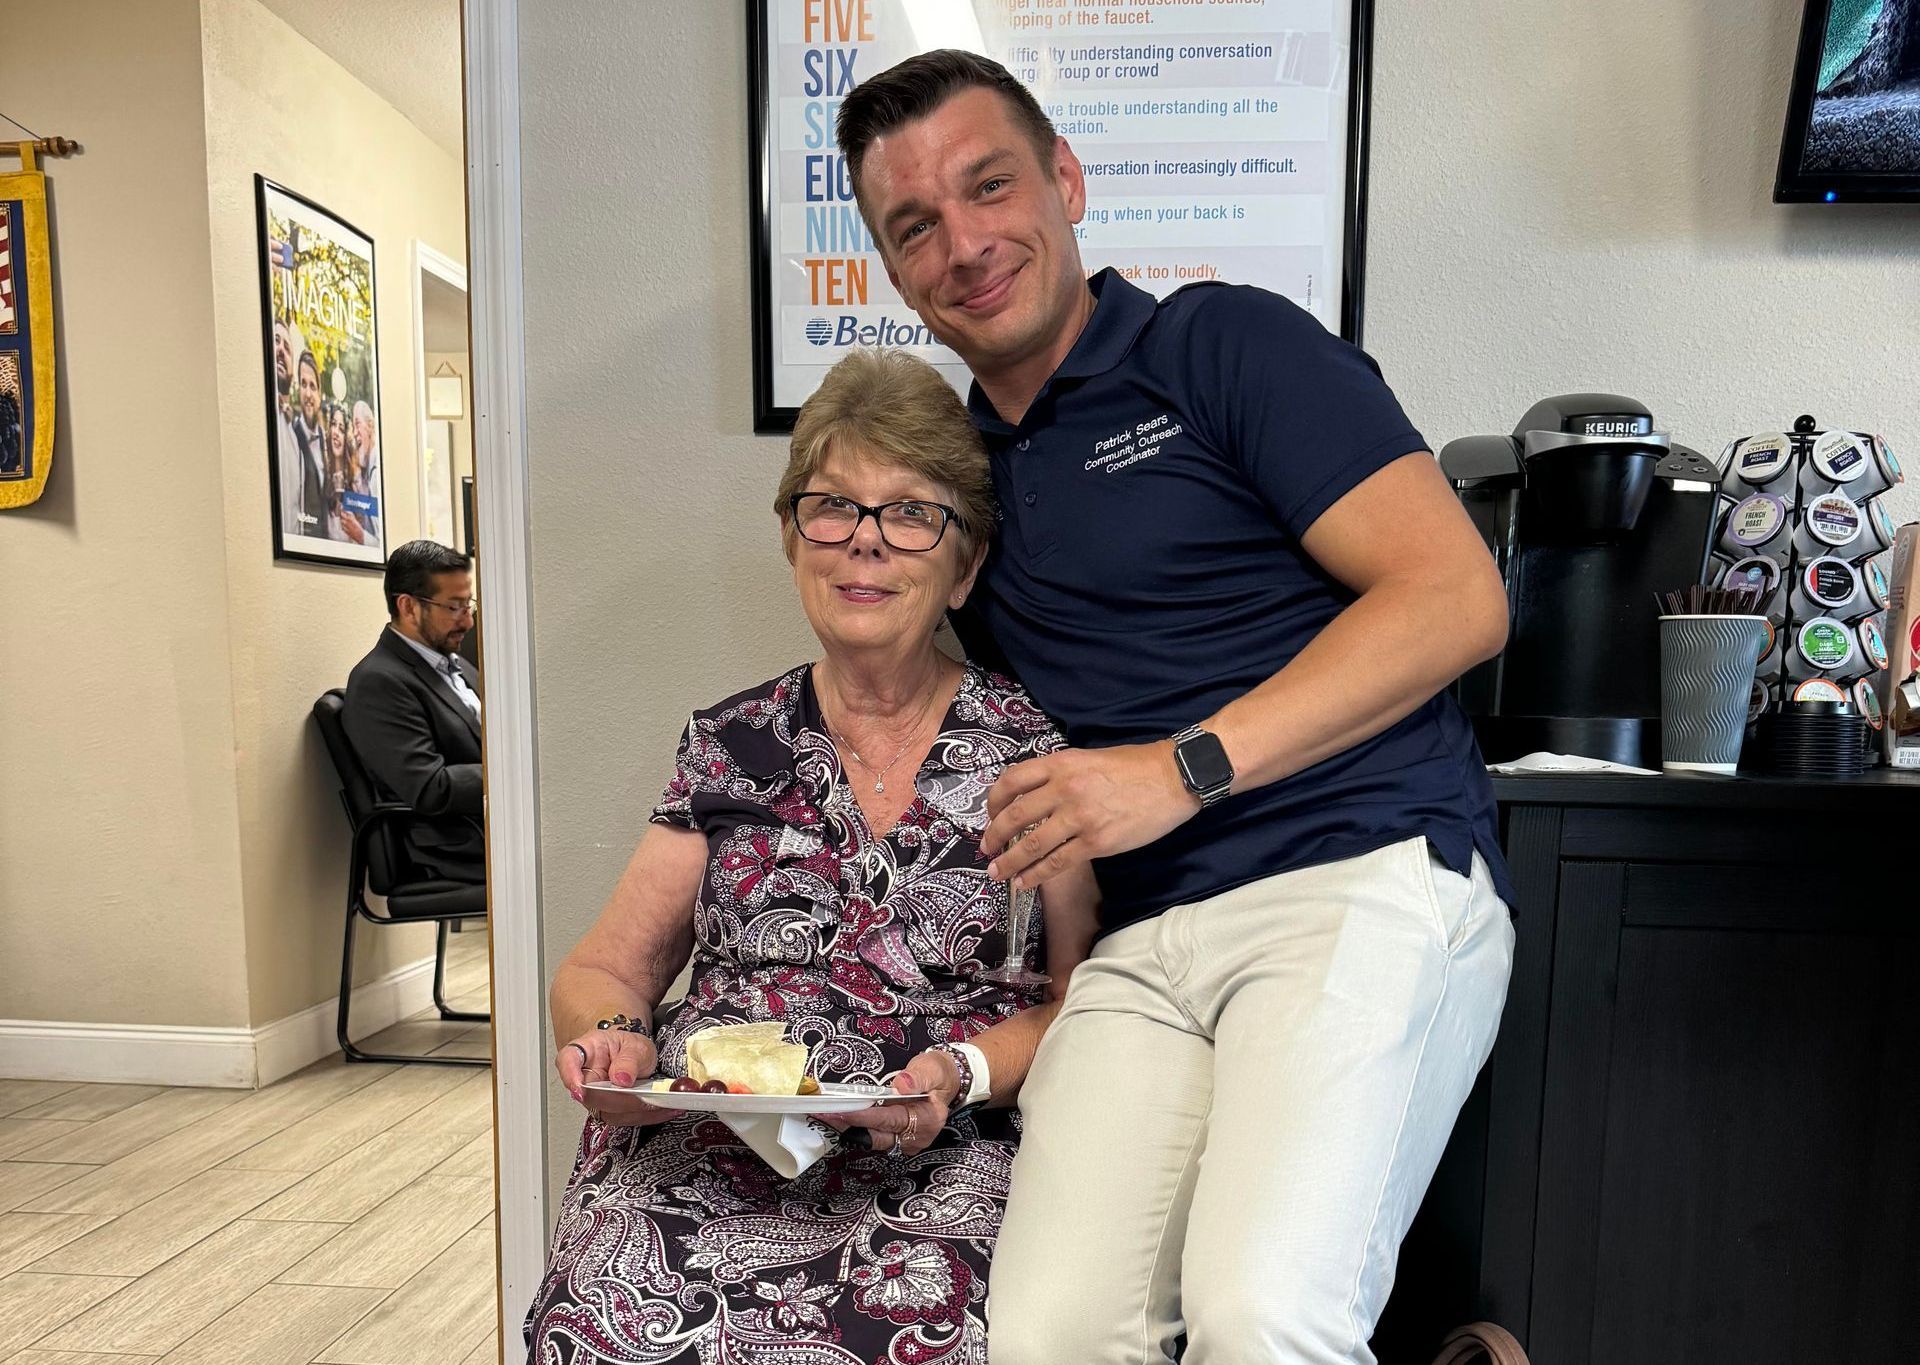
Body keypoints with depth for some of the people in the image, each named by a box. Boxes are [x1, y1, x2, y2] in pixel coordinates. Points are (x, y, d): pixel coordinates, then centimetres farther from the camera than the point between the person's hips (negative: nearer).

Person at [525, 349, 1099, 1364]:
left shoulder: (1034, 750, 2)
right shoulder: (731, 746, 10)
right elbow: (601, 970, 13)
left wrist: (964, 1073, -14)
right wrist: (615, 1040, -8)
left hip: (934, 1167, -1)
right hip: (696, 1147, 2)